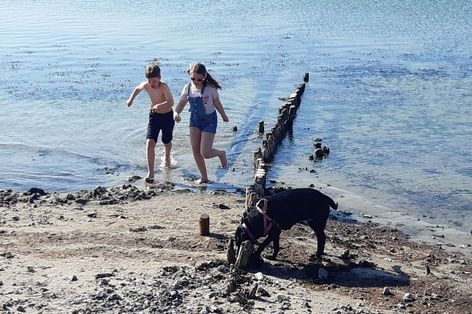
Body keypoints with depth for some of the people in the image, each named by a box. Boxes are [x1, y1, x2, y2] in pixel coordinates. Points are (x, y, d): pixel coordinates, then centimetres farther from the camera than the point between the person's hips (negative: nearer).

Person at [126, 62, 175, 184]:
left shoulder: (163, 86, -28)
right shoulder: (145, 85, -12)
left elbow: (171, 102, -41)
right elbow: (137, 88, 14)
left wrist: (159, 105, -57)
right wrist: (131, 99, 0)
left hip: (167, 116, -3)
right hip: (154, 116, 3)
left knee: (166, 141, 18)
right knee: (150, 142, -14)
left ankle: (167, 157, 55)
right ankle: (150, 173, -13)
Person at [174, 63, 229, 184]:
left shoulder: (210, 88, -18)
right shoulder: (188, 88, -7)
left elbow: (217, 103, -5)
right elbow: (181, 103, -1)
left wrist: (224, 116, 11)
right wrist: (176, 113, -22)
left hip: (209, 120, -5)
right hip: (194, 119, 5)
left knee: (205, 153, -8)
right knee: (195, 150, 3)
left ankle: (221, 153, 27)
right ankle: (204, 177, 18)